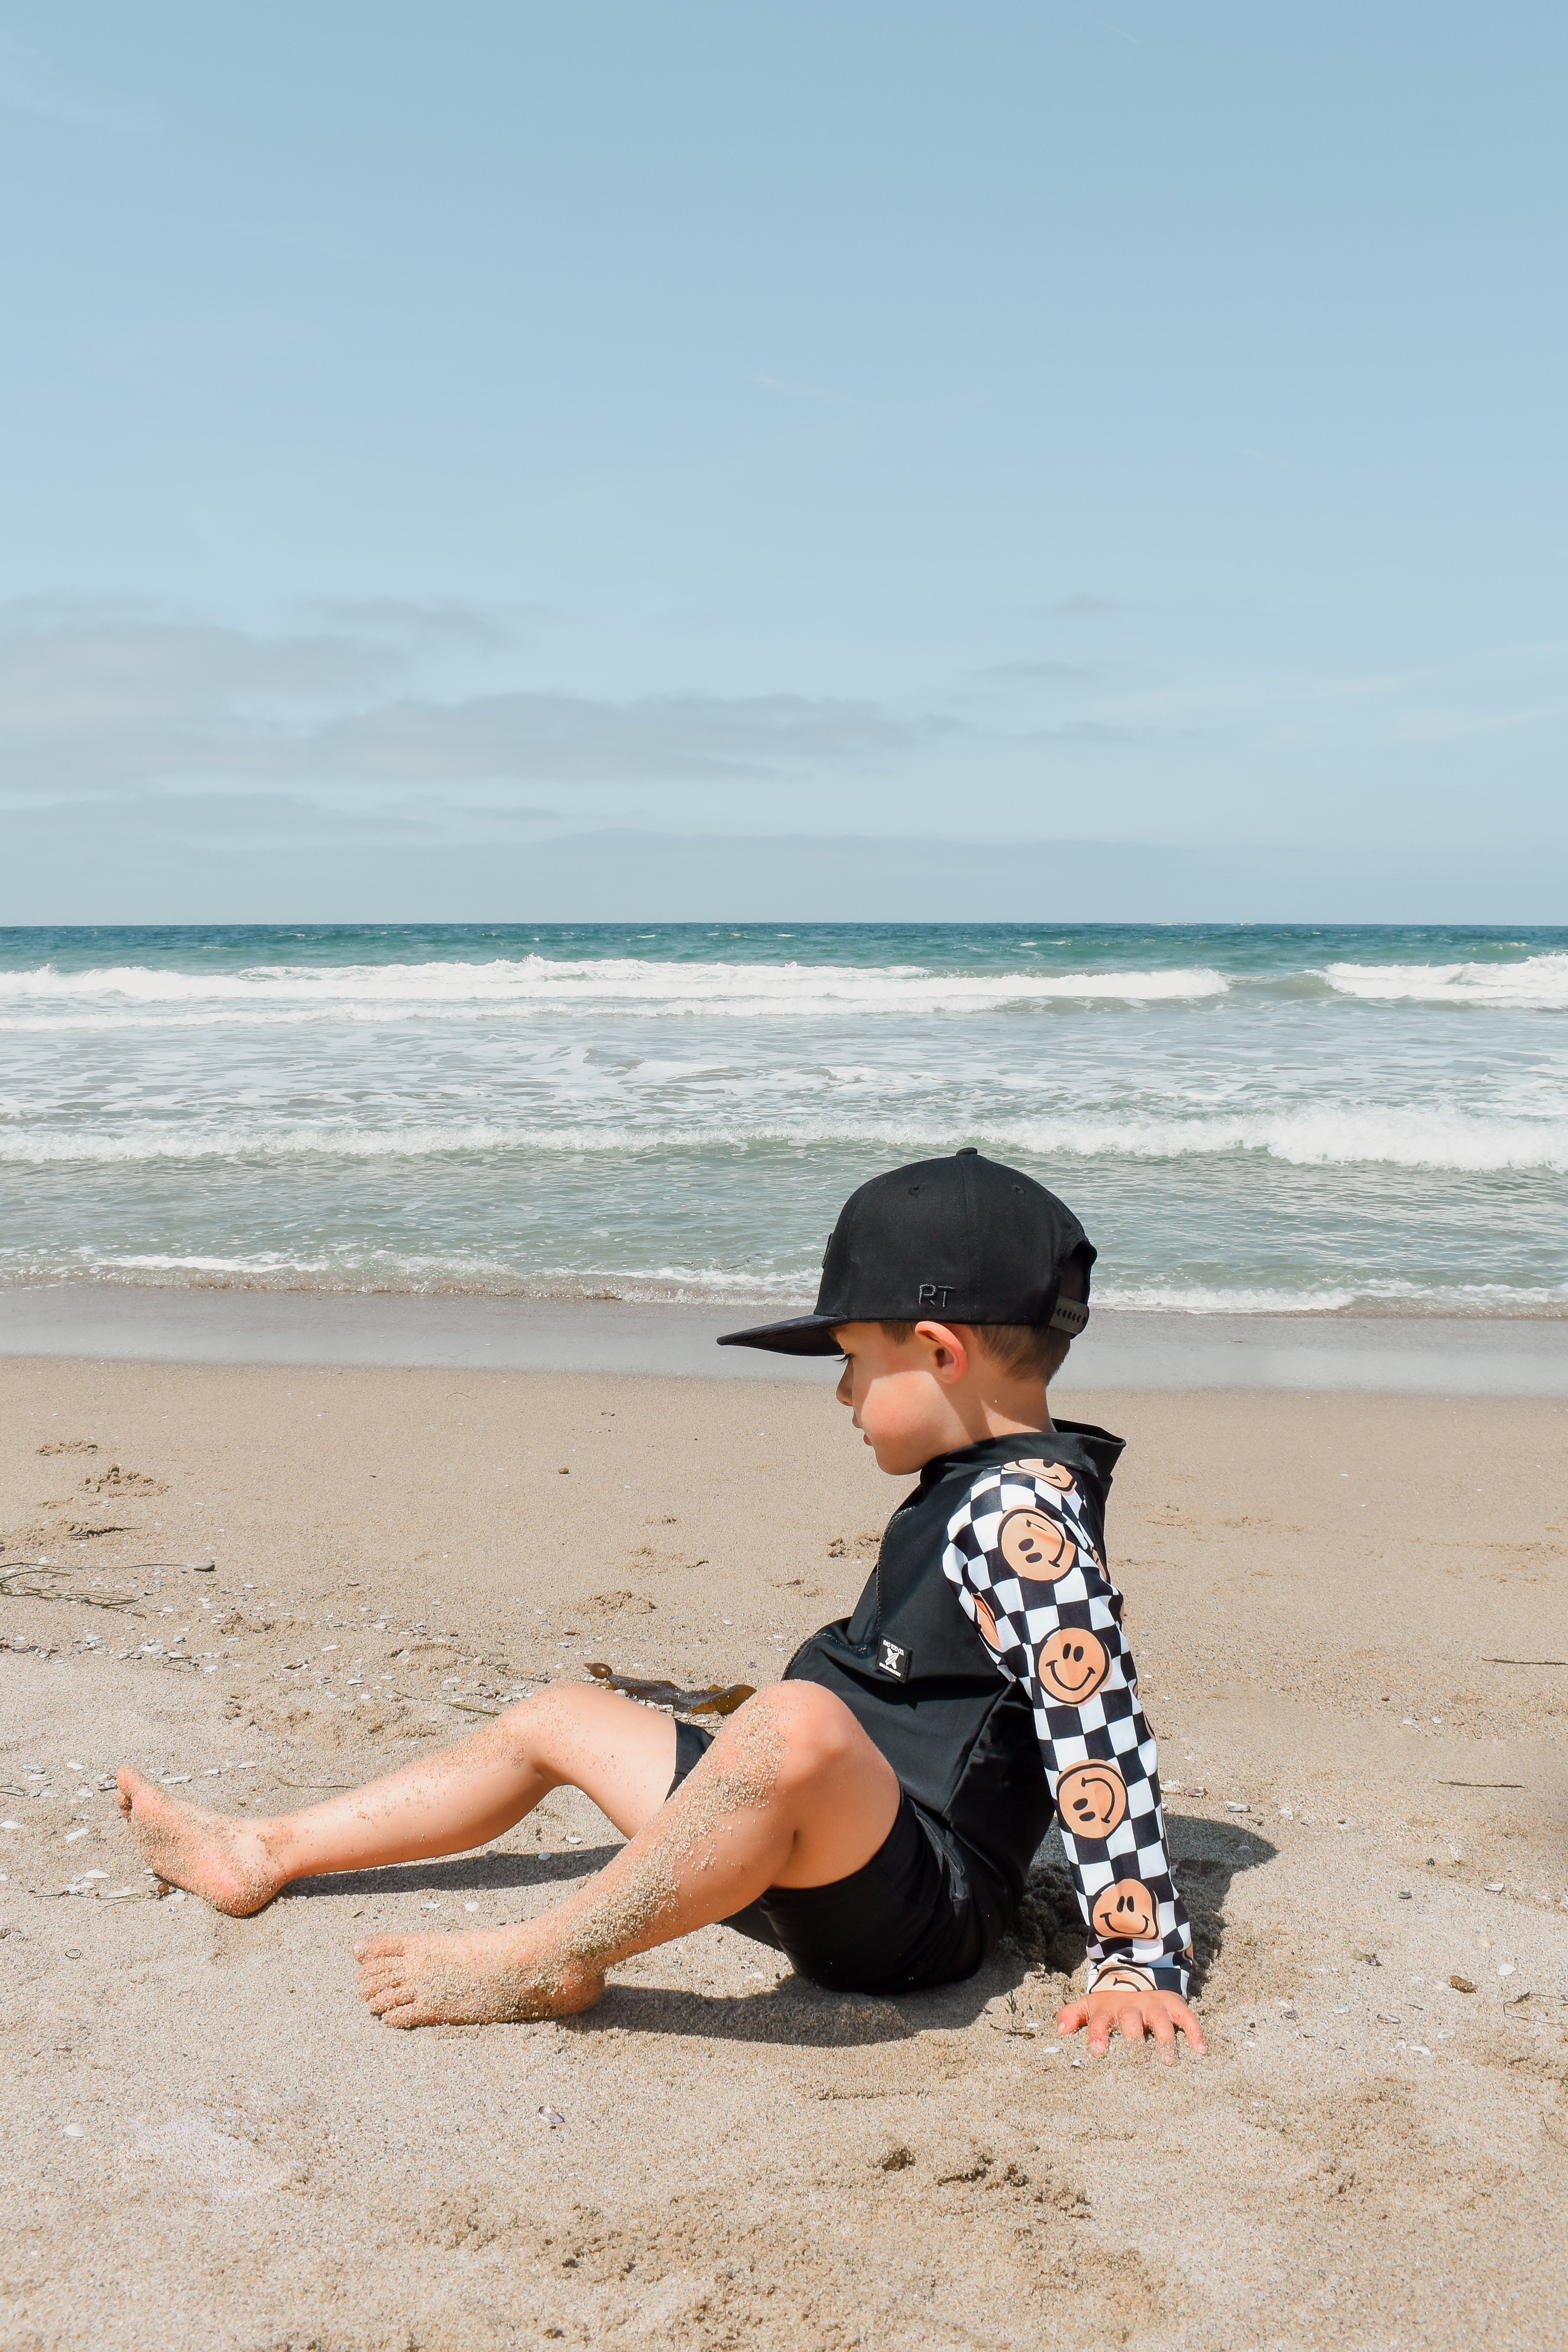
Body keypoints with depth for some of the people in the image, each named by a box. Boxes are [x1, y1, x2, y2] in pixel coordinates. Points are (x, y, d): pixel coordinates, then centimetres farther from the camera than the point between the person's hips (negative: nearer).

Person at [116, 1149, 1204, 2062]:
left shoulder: (1025, 1506, -18)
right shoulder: (970, 1493, 12)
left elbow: (1100, 1721, -25)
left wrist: (1140, 1961, -28)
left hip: (908, 1905, -11)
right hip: (815, 1862, 11)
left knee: (794, 1721, -43)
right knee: (558, 1720, 20)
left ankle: (552, 1964, -26)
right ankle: (262, 1857, 27)